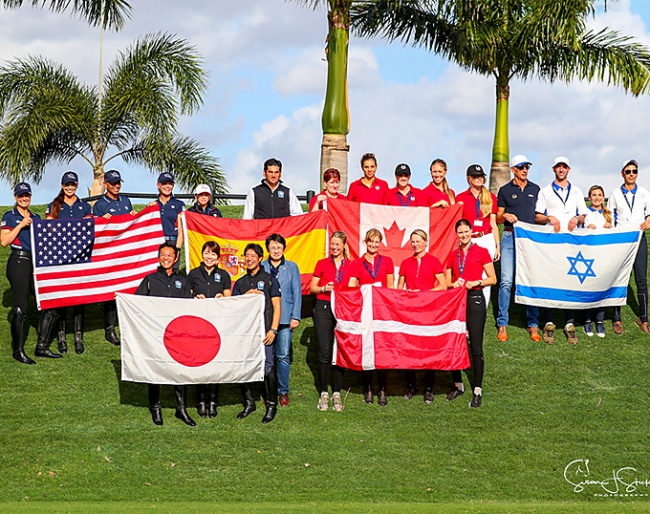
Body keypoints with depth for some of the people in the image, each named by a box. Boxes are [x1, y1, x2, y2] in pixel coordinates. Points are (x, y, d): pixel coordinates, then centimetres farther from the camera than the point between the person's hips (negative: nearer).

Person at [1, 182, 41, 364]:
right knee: (20, 308, -7)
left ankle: (42, 346, 7)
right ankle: (18, 351, 0)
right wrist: (21, 225, -12)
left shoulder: (36, 218, 18)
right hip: (18, 262, -6)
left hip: (36, 262, 6)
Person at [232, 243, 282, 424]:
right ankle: (249, 403, 13)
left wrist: (273, 329, -7)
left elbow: (277, 306, 2)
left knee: (267, 367, -8)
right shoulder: (240, 283, 18)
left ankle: (271, 405, 0)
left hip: (264, 330, -4)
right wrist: (246, 295, -5)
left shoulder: (269, 280, 7)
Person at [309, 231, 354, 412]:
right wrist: (324, 288, -9)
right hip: (323, 308, -1)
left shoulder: (351, 266, 9)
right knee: (324, 352, -4)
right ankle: (324, 393, 3)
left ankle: (336, 393, 7)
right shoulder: (322, 264, 8)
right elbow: (312, 288, 9)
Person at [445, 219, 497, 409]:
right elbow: (447, 281, 17)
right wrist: (454, 284, -5)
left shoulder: (481, 252, 1)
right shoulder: (453, 255, 12)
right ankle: (458, 385, 20)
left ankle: (478, 391, 0)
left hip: (475, 299, -4)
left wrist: (476, 282, -14)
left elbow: (493, 279, 0)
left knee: (476, 347, -5)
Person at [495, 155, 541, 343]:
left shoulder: (535, 189, 12)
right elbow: (498, 219, 9)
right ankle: (502, 324, -1)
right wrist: (505, 216, -12)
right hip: (510, 237, -2)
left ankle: (533, 324, 6)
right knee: (506, 281, -7)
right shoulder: (505, 190, 7)